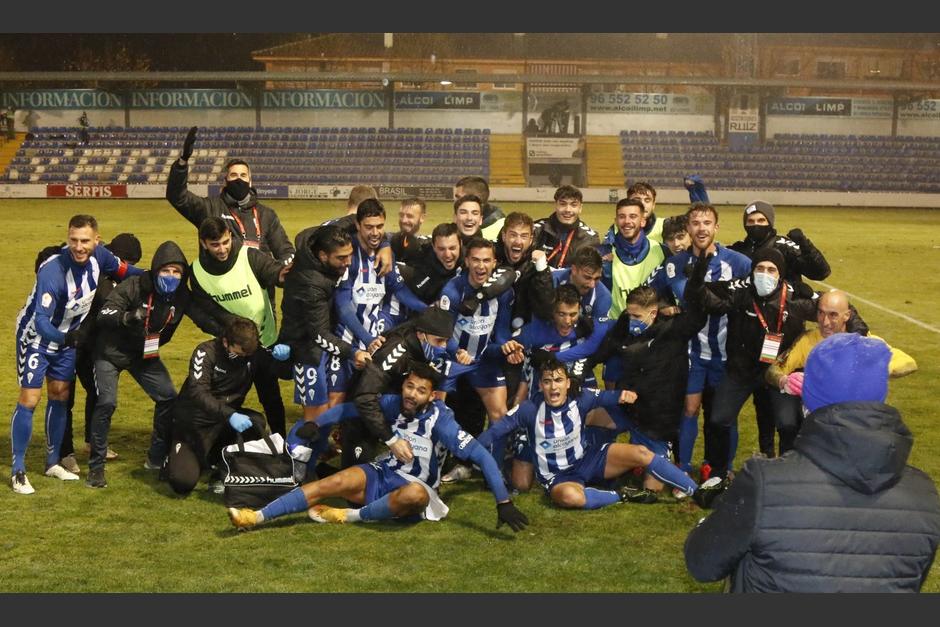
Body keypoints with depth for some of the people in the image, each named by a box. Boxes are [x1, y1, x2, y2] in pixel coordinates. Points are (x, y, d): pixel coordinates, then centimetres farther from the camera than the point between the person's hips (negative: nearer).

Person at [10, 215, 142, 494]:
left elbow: (125, 270, 3)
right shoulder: (53, 271, -36)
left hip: (66, 337, 6)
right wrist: (63, 338, -56)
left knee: (60, 396, 12)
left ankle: (53, 462, 25)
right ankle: (18, 471, 0)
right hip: (36, 335, -6)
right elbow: (41, 320, -40)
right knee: (29, 399, -8)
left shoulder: (98, 255, -18)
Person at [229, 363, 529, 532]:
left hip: (414, 488, -4)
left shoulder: (439, 418, -19)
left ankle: (350, 516, -21)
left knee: (415, 493, -40)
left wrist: (504, 503, -30)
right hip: (381, 474, 4)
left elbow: (482, 455, -25)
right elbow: (350, 409, 7)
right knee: (333, 483, -22)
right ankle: (257, 516, -27)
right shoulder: (393, 403, -6)